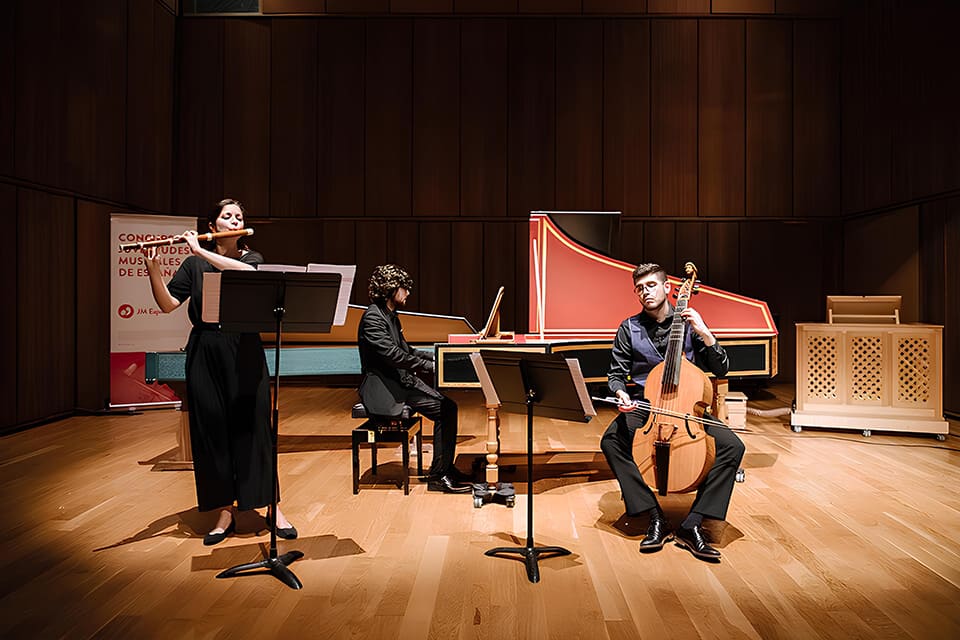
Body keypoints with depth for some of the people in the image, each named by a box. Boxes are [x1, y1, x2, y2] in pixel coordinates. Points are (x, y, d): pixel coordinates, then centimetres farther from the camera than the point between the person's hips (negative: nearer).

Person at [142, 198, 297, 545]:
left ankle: (272, 508, 13)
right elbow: (168, 304, -2)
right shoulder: (194, 264, 8)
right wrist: (153, 269, -17)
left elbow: (246, 273, -18)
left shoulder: (252, 258, 7)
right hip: (205, 354, 1)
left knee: (253, 428, 1)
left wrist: (201, 251, -18)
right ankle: (225, 512, 17)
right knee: (212, 431, 4)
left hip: (244, 353, -1)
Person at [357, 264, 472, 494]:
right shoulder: (373, 317, -14)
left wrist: (437, 356, 13)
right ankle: (438, 476, -13)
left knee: (448, 406, -7)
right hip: (382, 387, -9)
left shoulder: (391, 315, 17)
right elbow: (392, 354, -24)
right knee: (443, 410, -20)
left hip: (400, 380, 9)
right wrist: (429, 367, -23)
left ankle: (445, 468, -1)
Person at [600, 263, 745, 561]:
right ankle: (655, 518, -21)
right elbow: (615, 374, 3)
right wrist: (621, 394, -20)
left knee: (732, 446, -24)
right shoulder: (629, 329, 3)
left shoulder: (688, 323, 3)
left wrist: (705, 333, -15)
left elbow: (721, 369, 0)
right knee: (611, 441, -30)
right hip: (643, 406, 0)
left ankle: (692, 525, -18)